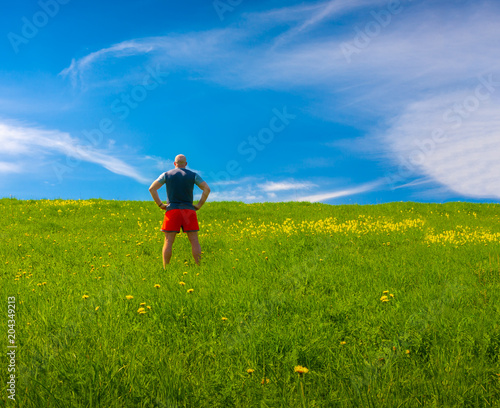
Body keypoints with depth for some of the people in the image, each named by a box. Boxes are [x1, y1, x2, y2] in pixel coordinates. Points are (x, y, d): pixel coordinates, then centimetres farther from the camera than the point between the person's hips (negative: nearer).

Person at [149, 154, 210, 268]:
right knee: (194, 241, 1)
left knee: (168, 241, -1)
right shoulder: (193, 175, 10)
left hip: (172, 210, 0)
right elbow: (207, 189, 0)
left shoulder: (167, 174, 11)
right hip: (189, 211, 0)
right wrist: (199, 205, 3)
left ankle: (165, 270, -5)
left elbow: (152, 188, 2)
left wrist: (160, 204, 4)